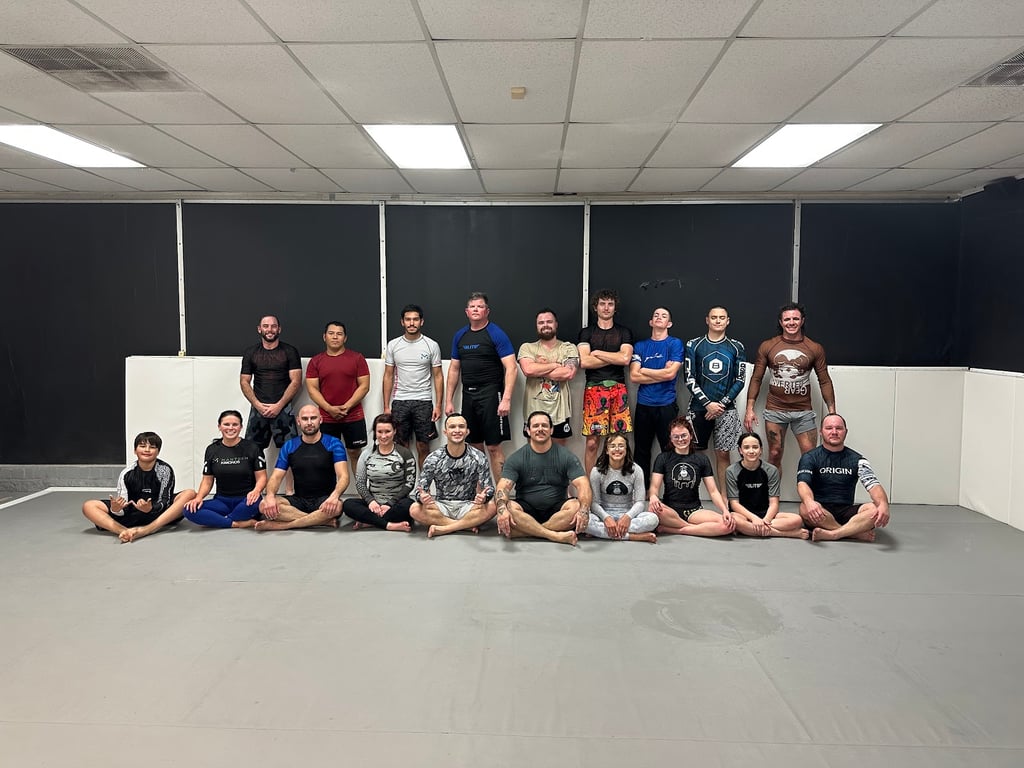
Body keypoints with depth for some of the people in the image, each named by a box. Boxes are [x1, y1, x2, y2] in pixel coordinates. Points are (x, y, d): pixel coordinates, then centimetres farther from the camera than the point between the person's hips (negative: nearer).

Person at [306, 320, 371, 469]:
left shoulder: (357, 358, 1)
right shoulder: (316, 361, 6)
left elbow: (364, 386, -2)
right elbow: (312, 388, 1)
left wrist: (347, 406, -13)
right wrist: (329, 409, -12)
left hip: (353, 417, -1)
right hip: (326, 419, 1)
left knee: (354, 453, 5)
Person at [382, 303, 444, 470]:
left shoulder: (431, 345, -1)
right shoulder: (393, 345, 3)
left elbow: (438, 376, 1)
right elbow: (388, 376, 6)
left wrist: (438, 405, -6)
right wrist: (386, 407, 2)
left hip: (424, 402, -1)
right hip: (399, 402, 1)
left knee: (423, 447, 3)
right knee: (401, 447, 6)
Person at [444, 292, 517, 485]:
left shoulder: (496, 334, -6)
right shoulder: (460, 335, 12)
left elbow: (511, 368, -12)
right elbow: (454, 369, 17)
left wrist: (506, 399, -21)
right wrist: (449, 400, 14)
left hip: (490, 394, -6)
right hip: (468, 395, 6)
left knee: (494, 447, -5)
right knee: (475, 445, 13)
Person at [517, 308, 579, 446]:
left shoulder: (569, 348, 2)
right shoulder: (527, 347, 3)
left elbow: (568, 373, -15)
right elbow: (528, 370, -16)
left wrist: (538, 369, -10)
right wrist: (555, 365, -9)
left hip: (559, 413, 0)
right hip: (533, 412, 1)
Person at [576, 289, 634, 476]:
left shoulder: (624, 332, 13)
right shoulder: (586, 332, 10)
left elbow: (625, 359, -5)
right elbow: (584, 362, -5)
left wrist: (597, 353, -1)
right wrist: (615, 358, -2)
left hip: (618, 389, 1)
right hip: (594, 390, -1)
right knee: (592, 442, -3)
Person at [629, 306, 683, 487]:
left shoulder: (675, 344, 0)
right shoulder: (640, 346, 8)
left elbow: (670, 373, -13)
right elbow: (633, 376, -3)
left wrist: (644, 370, -2)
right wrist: (661, 375, -9)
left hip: (666, 404, -3)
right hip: (643, 405, 3)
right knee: (642, 450, 9)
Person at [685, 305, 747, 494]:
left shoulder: (736, 347, 7)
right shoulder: (694, 345, 3)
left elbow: (740, 380, 3)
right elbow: (690, 379, -2)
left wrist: (722, 404, -7)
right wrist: (708, 403, -10)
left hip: (725, 409, 1)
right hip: (698, 408, -1)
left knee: (723, 454, 4)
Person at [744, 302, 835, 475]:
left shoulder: (815, 349, 2)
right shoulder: (767, 346, 2)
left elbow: (825, 381, 6)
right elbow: (756, 378, 3)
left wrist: (832, 412, 0)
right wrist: (749, 409, -3)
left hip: (803, 411, 0)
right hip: (775, 410, 0)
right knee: (774, 456, 6)